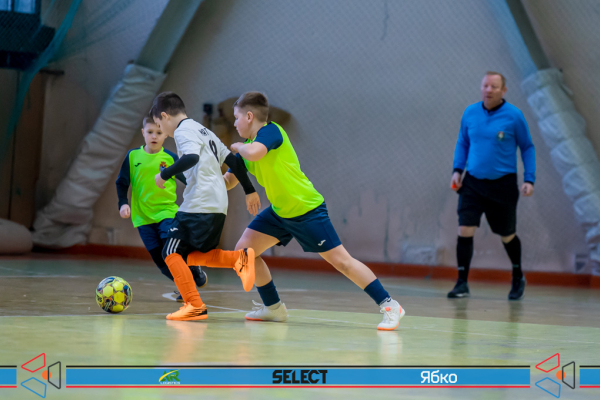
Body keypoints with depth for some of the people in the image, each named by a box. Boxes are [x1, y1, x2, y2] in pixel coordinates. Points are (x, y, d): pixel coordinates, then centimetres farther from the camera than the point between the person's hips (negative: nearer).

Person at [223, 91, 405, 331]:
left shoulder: (271, 131, -17)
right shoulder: (248, 144, 8)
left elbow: (254, 152, -38)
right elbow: (229, 181, 12)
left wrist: (238, 147, -17)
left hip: (307, 210, -9)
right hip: (279, 212, 9)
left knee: (341, 260, -10)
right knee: (244, 249, 1)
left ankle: (389, 306, -4)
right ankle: (273, 308, 14)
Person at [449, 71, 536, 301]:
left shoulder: (514, 116, -7)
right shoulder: (470, 113, 2)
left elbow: (527, 148, 1)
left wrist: (529, 179, -6)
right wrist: (457, 169, 4)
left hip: (503, 185, -2)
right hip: (472, 182, 2)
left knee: (507, 236, 10)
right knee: (464, 230, -12)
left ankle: (518, 278, 35)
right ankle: (462, 283, -4)